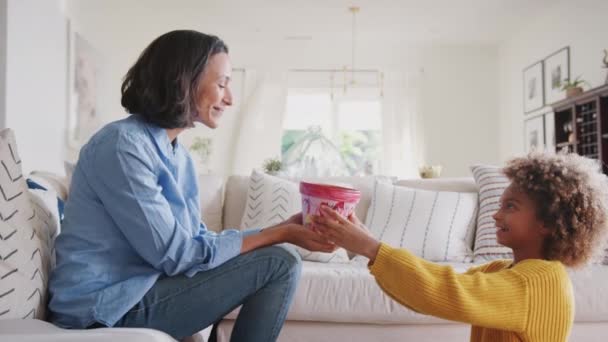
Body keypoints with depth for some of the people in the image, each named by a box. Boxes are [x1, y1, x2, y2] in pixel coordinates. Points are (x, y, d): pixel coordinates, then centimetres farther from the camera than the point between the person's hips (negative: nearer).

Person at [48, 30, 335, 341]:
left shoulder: (177, 153, 8)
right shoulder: (123, 144, -19)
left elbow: (197, 239, 4)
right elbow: (175, 254, -21)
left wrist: (284, 227, -1)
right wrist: (280, 235, -17)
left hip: (137, 291, 8)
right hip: (108, 310, -8)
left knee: (280, 262, 6)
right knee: (278, 264, -12)